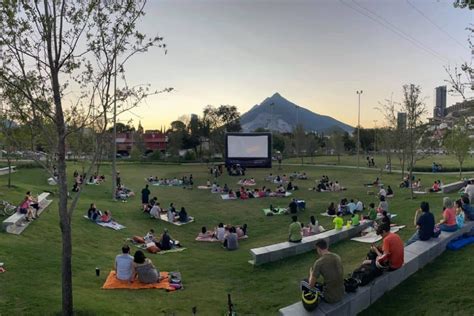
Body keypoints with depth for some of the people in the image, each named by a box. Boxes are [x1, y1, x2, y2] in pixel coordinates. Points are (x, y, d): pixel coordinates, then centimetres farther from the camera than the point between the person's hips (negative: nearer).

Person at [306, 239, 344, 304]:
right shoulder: (337, 257, 0)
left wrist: (311, 274, 7)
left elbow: (311, 285, -12)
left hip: (330, 298, -6)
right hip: (341, 294, 6)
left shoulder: (319, 262, -19)